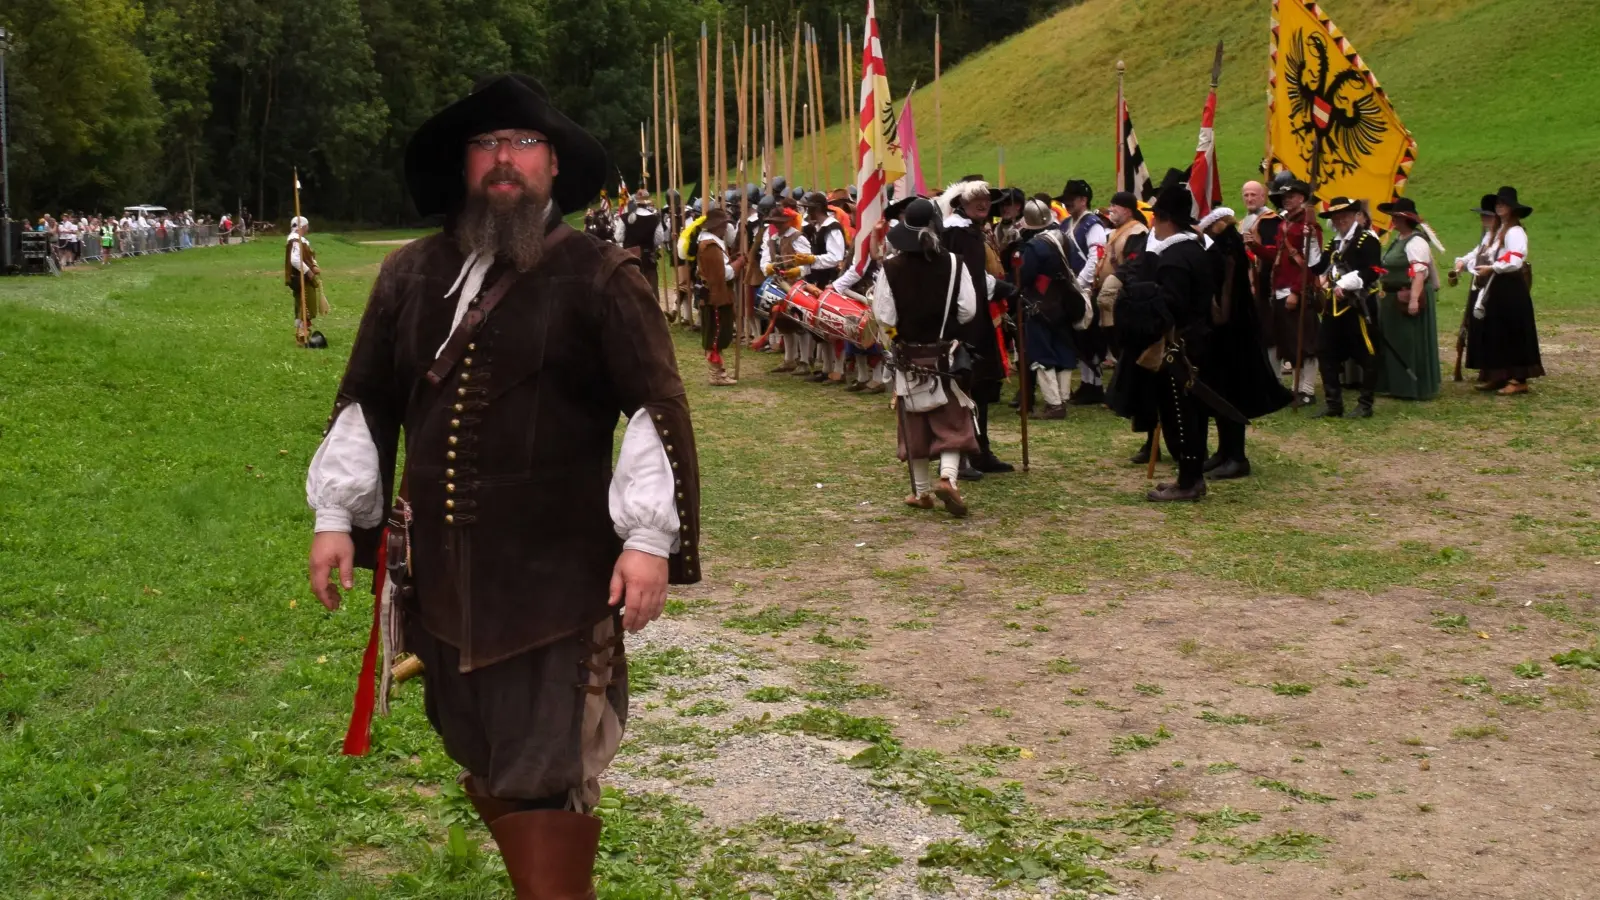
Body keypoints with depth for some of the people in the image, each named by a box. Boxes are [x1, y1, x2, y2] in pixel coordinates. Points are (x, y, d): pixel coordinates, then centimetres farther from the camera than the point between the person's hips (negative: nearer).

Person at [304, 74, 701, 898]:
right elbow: (364, 406, 16)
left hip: (558, 577, -5)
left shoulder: (598, 276, -5)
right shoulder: (409, 276, 9)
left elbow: (657, 411, -8)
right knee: (485, 768, 16)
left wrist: (652, 539, -16)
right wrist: (335, 517, 11)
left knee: (546, 779, -4)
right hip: (441, 573, 5)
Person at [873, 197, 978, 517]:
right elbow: (967, 311, -8)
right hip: (946, 355, -1)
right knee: (951, 422, 6)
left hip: (908, 355, 1)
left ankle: (922, 491, 18)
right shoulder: (954, 264, -11)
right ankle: (948, 478, -16)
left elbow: (885, 317, -11)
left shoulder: (891, 269, -12)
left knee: (915, 424, 11)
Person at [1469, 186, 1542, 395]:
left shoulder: (1515, 232, -13)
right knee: (1496, 334, 11)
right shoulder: (1499, 231, 16)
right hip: (1498, 288, 10)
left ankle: (1519, 379, -2)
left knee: (1514, 334, -6)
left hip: (1512, 289, -10)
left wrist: (1491, 268, -14)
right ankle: (1498, 376, 17)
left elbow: (1515, 262, -22)